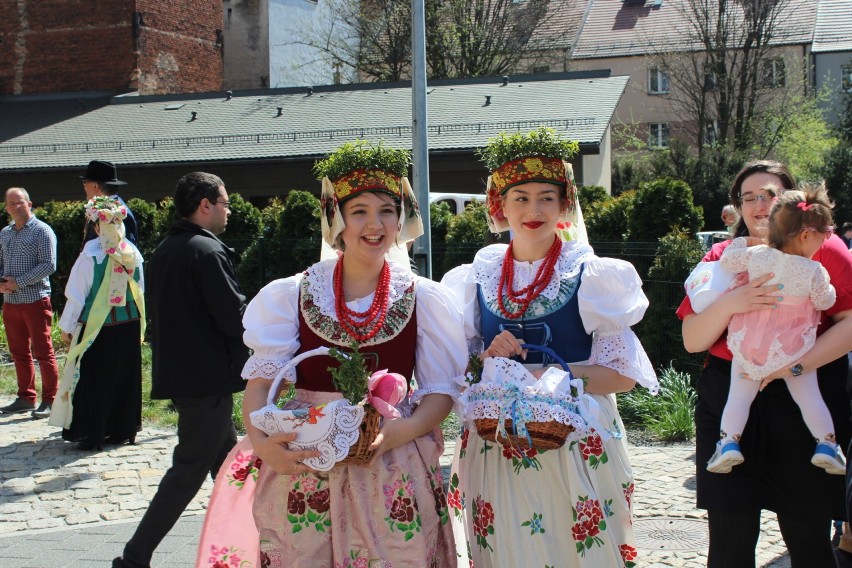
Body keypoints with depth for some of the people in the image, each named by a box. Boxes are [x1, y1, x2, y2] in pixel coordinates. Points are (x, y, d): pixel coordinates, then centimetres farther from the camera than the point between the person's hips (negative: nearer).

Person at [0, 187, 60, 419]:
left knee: (42, 352, -3)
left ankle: (49, 400, 3)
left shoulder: (42, 231, -5)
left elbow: (49, 265, -13)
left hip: (35, 301, -6)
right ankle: (26, 398, 21)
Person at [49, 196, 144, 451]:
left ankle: (91, 435, 9)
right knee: (125, 378, 13)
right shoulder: (133, 253, -1)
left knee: (93, 382, 5)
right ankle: (122, 429, 21)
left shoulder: (91, 253, -14)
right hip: (130, 325, 4)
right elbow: (140, 292, 8)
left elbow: (77, 294, -9)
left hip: (96, 327, -4)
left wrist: (67, 327, 0)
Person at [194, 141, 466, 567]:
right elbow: (261, 380, 0)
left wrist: (392, 435, -17)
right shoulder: (292, 295, 3)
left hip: (393, 476, 0)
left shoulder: (424, 299, 3)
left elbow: (441, 391, 1)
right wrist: (262, 442, -20)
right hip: (302, 466, 0)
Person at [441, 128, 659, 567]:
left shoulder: (593, 277, -3)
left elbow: (623, 374, -8)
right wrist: (489, 361, -12)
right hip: (494, 444, 3)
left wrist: (542, 376, -18)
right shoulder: (477, 279, 6)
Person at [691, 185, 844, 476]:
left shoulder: (757, 255, -9)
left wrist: (744, 241, 22)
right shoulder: (814, 271, -15)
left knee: (739, 395, 11)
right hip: (793, 350, -2)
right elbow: (824, 301, -2)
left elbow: (727, 260, 5)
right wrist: (828, 288, 19)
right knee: (808, 397, 10)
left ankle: (728, 441, 3)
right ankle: (826, 444, 14)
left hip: (748, 349, 2)